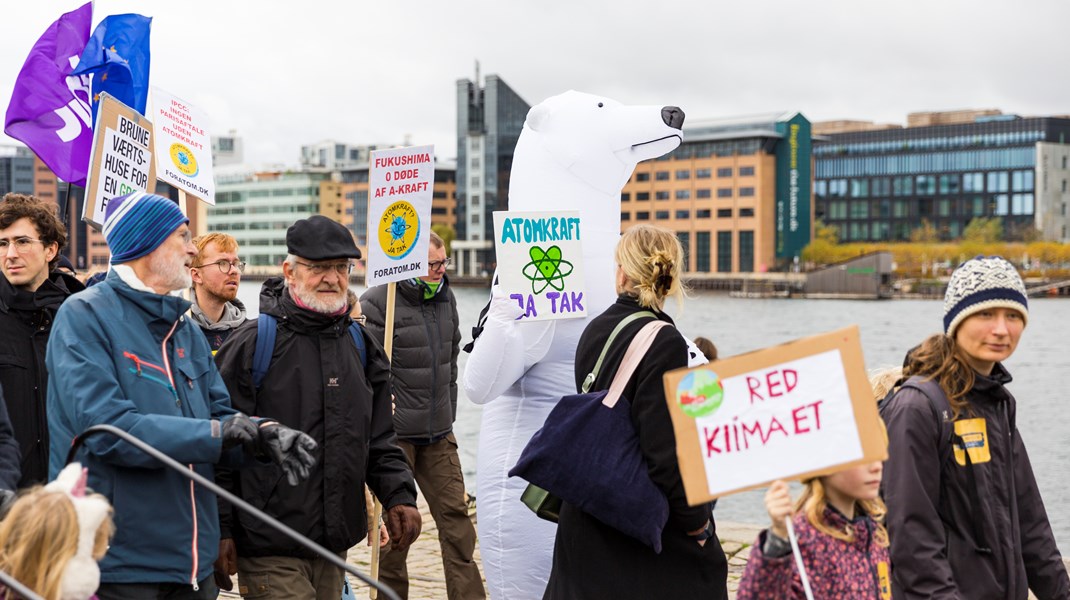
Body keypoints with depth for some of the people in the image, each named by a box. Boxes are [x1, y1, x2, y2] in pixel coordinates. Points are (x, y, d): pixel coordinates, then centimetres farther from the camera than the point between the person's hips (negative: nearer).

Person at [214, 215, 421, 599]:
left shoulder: (361, 346, 11)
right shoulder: (251, 345, -8)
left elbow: (380, 440, 16)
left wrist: (399, 495, 1)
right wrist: (221, 531, -9)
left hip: (335, 544, 6)